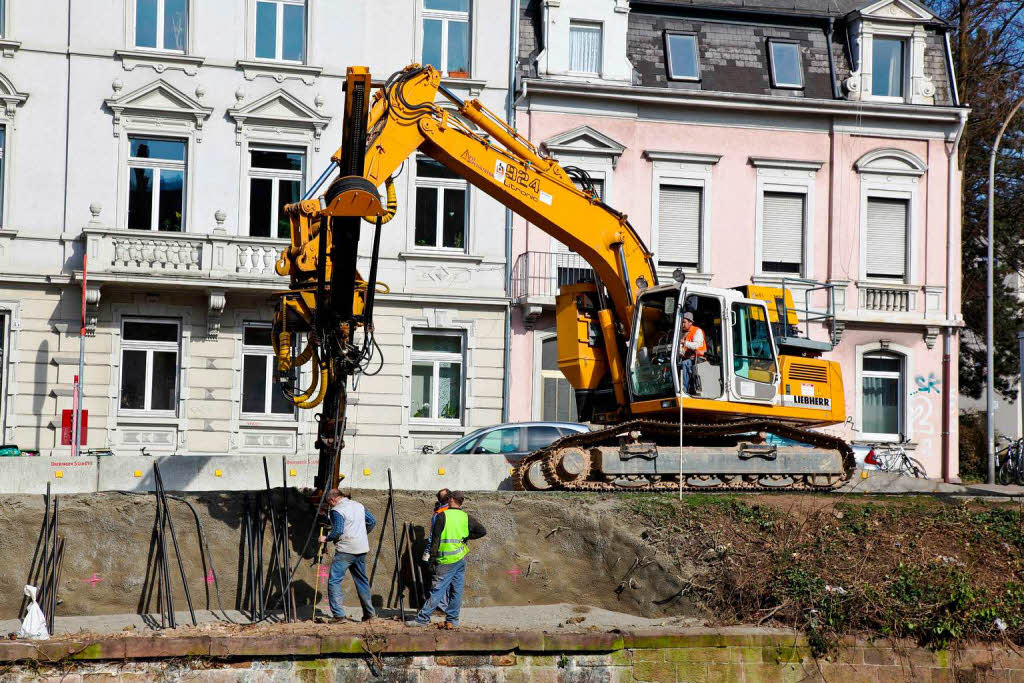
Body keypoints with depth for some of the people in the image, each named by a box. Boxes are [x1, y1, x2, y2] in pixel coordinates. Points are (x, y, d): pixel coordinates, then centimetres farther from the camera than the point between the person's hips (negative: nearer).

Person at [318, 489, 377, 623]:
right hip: (361, 549, 7)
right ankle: (369, 612, 20)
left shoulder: (336, 510, -9)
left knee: (334, 581, -5)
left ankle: (338, 614, -15)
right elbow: (372, 522, 19)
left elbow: (338, 531, -19)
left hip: (345, 550, -7)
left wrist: (326, 539, -3)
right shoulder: (359, 506, 14)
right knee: (361, 580, 17)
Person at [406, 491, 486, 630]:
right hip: (461, 558, 5)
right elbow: (482, 531, 11)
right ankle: (452, 621, 10)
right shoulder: (466, 518, 8)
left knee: (437, 589, -5)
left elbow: (435, 538, -7)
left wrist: (432, 556, -1)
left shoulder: (442, 516, -6)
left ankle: (422, 619, -4)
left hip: (446, 560, -5)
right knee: (456, 591, 7)